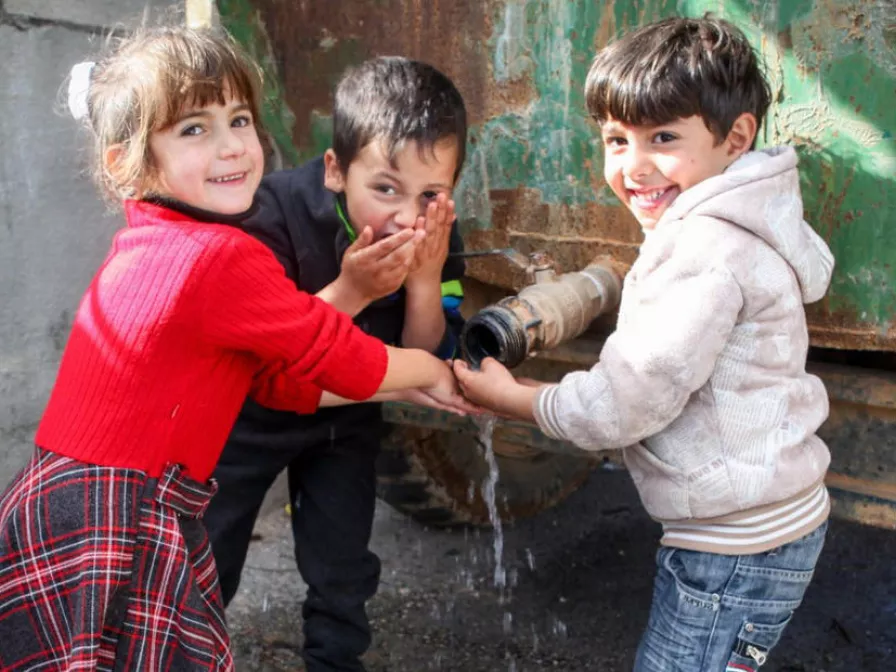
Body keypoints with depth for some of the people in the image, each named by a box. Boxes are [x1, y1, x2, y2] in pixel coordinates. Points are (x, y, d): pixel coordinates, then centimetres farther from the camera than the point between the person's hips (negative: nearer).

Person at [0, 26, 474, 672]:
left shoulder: (151, 245, 8)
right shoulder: (223, 257, -20)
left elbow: (278, 377, 13)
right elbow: (339, 356, -8)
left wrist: (402, 386, 15)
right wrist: (433, 372, 10)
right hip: (113, 529, -9)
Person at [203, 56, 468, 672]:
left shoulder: (438, 234, -20)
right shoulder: (276, 212, -32)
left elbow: (426, 359, -16)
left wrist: (425, 280, -34)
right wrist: (350, 291, -43)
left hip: (345, 417, 3)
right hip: (247, 413, -3)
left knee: (343, 571, 14)